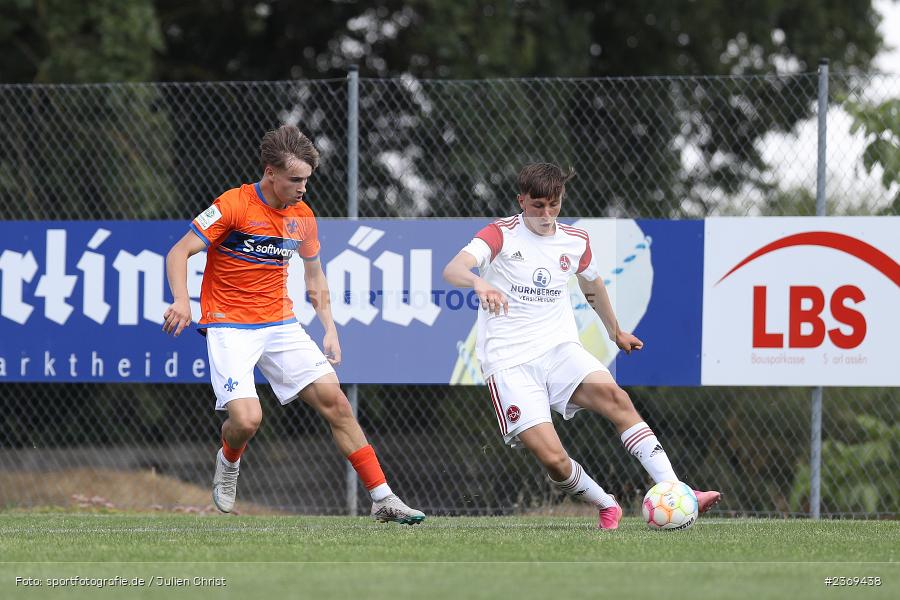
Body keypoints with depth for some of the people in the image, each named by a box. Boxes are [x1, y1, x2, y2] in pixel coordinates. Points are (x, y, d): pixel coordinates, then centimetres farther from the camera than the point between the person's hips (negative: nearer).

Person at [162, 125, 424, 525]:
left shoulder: (302, 216, 5)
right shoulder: (234, 206, -13)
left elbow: (314, 274, 21)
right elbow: (178, 253, -15)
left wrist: (330, 329, 11)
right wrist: (181, 301, -32)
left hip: (280, 325, 5)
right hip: (229, 327, -5)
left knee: (333, 400, -6)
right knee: (247, 418, -22)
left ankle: (383, 500, -3)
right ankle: (228, 462, 16)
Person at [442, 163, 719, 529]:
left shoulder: (575, 241, 11)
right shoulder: (501, 234, -5)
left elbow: (592, 283, 33)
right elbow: (452, 270, -22)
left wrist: (615, 331, 47)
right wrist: (479, 282, -45)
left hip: (559, 348, 4)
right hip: (509, 362, -3)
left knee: (614, 396, -28)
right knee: (552, 458, -21)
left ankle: (674, 493, -31)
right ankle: (606, 507, 6)